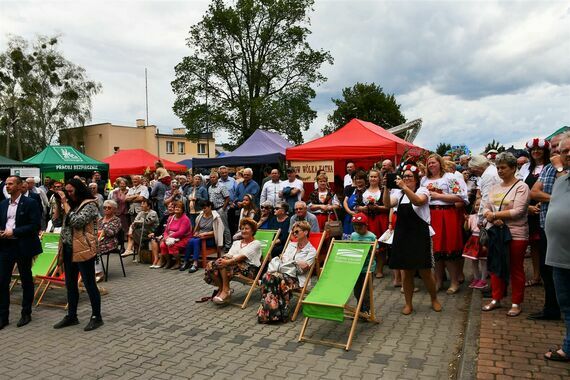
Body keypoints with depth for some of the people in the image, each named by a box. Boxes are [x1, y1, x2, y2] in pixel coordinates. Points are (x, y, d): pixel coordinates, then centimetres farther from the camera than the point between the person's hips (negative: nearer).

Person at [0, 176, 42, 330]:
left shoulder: (30, 203, -7)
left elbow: (36, 226, -13)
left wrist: (14, 232, -18)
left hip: (23, 246, -5)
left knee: (26, 281, 8)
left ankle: (26, 313, 21)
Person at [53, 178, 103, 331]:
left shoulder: (89, 205, -11)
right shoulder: (71, 204, 14)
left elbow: (77, 221, -23)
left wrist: (65, 204, -17)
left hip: (83, 250, -9)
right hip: (68, 249, 9)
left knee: (89, 284, -1)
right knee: (70, 284, 15)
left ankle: (96, 317, 10)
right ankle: (71, 315, 28)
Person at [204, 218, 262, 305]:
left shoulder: (256, 243, 7)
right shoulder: (236, 243, 28)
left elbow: (244, 256, -11)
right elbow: (229, 255, 9)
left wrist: (228, 261, -26)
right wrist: (222, 259, -16)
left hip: (249, 269, -6)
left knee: (225, 263, -31)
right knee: (210, 265, -19)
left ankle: (226, 290, -21)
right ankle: (221, 289, -8)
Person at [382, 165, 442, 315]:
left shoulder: (422, 190, -1)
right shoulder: (398, 193, 10)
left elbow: (418, 201, -25)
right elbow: (388, 203, -9)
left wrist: (404, 187, -33)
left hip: (420, 235, -3)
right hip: (402, 235, 4)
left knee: (425, 271, 3)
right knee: (406, 271, 8)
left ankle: (434, 299, 28)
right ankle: (408, 304, 21)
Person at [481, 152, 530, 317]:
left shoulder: (521, 187, -6)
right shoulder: (495, 187, 13)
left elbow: (518, 211, -17)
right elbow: (486, 208, 8)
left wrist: (495, 214, -15)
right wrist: (491, 218, -13)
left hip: (516, 234, -6)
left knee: (516, 269, 4)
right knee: (496, 267, 11)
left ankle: (516, 303, 16)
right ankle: (496, 299, 23)